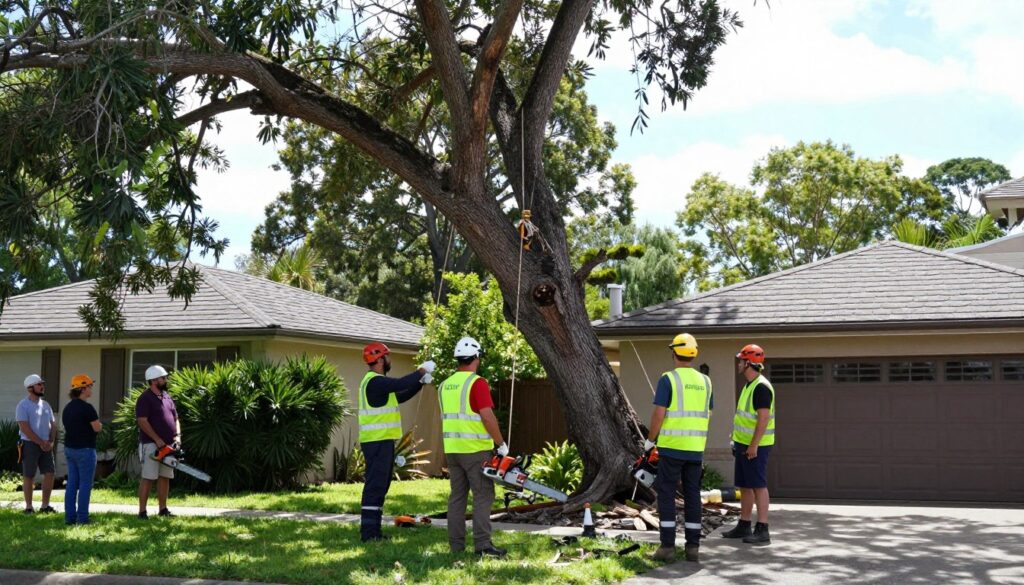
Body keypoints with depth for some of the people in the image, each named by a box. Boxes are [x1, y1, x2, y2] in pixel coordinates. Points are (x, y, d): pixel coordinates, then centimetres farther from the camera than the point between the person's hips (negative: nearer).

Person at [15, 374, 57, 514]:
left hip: (46, 446, 6)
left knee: (49, 474, 1)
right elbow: (25, 428, -15)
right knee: (29, 476, 0)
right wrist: (41, 443, -14)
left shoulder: (45, 405, 13)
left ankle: (45, 505, 10)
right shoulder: (23, 406, -8)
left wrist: (51, 442, -3)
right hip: (30, 445, -6)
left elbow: (53, 425, 14)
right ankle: (28, 507, 8)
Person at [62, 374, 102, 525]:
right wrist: (98, 424, 5)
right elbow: (97, 428, -16)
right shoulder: (87, 408, -16)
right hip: (84, 450, -8)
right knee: (85, 484, -3)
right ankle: (82, 518, -3)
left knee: (72, 483, 9)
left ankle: (70, 517, 10)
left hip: (69, 448, 8)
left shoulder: (67, 408, 11)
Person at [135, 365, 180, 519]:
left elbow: (175, 418, 19)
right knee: (148, 477, -7)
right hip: (151, 445, -8)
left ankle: (163, 509, 16)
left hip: (167, 445, 8)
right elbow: (142, 421, -17)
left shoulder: (167, 397, 15)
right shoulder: (145, 398, -9)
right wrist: (158, 440, -19)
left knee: (165, 477, 9)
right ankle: (142, 511, -4)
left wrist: (177, 435, 2)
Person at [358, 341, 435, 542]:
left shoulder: (378, 382, 20)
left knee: (380, 486, 14)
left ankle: (371, 529, 19)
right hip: (378, 442, -11)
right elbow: (401, 384, -25)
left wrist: (420, 382, 14)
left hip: (382, 441, 11)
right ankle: (369, 532, -10)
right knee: (375, 486, -10)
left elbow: (400, 396, 23)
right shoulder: (375, 381, -14)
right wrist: (422, 371, -12)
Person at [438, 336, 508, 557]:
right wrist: (502, 444, -8)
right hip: (476, 449, -7)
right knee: (483, 496, -5)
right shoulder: (477, 383, -12)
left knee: (457, 496, 10)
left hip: (452, 449, 7)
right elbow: (488, 417, -17)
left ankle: (456, 544, 10)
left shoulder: (445, 385, 11)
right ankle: (483, 544, -10)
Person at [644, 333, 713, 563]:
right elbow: (707, 416, 14)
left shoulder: (668, 379, -8)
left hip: (671, 447, -5)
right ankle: (693, 546, 10)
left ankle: (667, 546, -1)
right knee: (692, 496, 9)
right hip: (696, 448, 5)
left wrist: (650, 440, 1)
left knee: (666, 495, 2)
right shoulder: (705, 381, 9)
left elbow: (658, 414, -12)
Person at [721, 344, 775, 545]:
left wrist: (754, 445, -26)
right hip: (744, 444, 10)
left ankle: (762, 530, -6)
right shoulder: (749, 385, 15)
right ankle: (744, 526, 22)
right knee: (745, 486, 14)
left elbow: (764, 418, -23)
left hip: (755, 446, -10)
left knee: (758, 486, -8)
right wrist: (738, 442, 22)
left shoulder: (761, 387, -17)